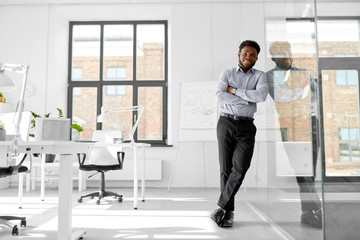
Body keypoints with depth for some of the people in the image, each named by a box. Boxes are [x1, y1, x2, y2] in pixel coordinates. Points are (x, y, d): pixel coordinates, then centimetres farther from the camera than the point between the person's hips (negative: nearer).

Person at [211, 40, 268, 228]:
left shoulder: (260, 76, 11)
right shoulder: (227, 74, 9)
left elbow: (262, 95, -10)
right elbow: (219, 96, -9)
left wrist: (235, 90, -7)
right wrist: (247, 100, -8)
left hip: (246, 126, 1)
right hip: (226, 123, 0)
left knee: (240, 168, -14)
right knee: (226, 168, 1)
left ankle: (221, 206, -2)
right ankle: (229, 212, 12)